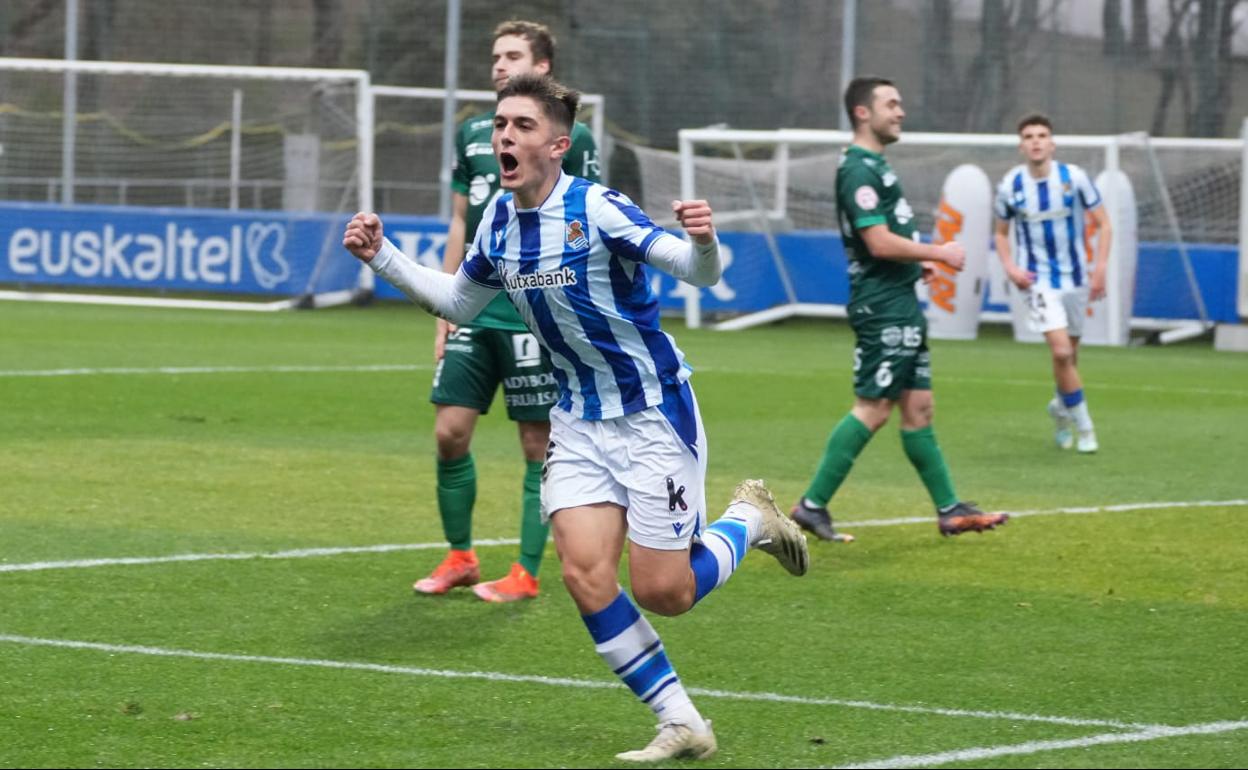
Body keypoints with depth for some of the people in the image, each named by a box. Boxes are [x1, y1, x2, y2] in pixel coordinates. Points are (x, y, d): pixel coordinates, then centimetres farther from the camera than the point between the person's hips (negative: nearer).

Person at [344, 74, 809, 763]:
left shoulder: (596, 209, -22)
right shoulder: (498, 219, -1)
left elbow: (700, 273, -26)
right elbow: (459, 302, 18)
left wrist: (703, 241, -49)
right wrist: (383, 258, 9)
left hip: (654, 415, -6)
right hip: (579, 420, 6)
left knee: (662, 593, -5)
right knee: (585, 573, -11)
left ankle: (748, 519, 27)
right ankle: (681, 724, 2)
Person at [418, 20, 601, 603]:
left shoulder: (571, 138, -4)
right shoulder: (473, 134, 11)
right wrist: (446, 313, 13)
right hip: (475, 314, 5)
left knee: (538, 446, 1)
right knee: (449, 432, 1)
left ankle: (526, 575, 7)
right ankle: (459, 558, 15)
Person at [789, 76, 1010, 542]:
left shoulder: (875, 166, 18)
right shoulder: (859, 170, -14)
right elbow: (879, 242, -21)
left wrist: (918, 262, 14)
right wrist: (938, 253, -11)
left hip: (901, 304, 10)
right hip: (881, 307, -10)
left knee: (917, 408, 11)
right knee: (873, 409, -10)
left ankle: (949, 510, 14)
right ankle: (813, 505, -7)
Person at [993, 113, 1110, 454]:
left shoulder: (1074, 178, -8)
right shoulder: (1010, 186, -5)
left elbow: (1103, 224, 0)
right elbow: (1001, 233, 10)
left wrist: (1100, 268, -9)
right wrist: (1010, 267, -7)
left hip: (1075, 277, 2)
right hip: (1038, 281, -2)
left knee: (1069, 353, 12)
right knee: (1061, 351, -16)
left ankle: (1060, 407, 40)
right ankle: (1083, 427, -4)